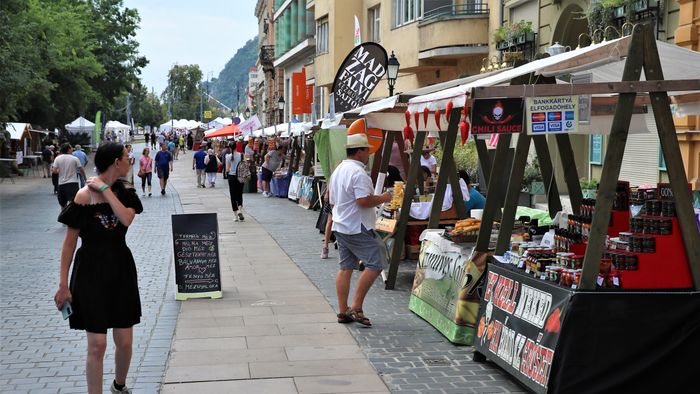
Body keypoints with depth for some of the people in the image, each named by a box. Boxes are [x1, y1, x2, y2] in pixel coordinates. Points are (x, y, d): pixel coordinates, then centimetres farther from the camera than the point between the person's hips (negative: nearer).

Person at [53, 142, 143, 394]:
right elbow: (69, 243, -7)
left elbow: (126, 219, -19)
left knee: (125, 342, 10)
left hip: (121, 270, 5)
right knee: (97, 344, -7)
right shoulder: (84, 196, -12)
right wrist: (63, 284, -8)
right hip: (91, 271, -5)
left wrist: (105, 189, -18)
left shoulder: (124, 192, 4)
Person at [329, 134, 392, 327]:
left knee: (345, 267, 12)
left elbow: (332, 200, 22)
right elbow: (364, 201, -26)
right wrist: (383, 198, -11)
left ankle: (343, 311, 14)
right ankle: (356, 307, -8)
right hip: (358, 228, -10)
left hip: (340, 226, 10)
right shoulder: (358, 172, -17)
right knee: (375, 264, -6)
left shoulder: (338, 170, 15)